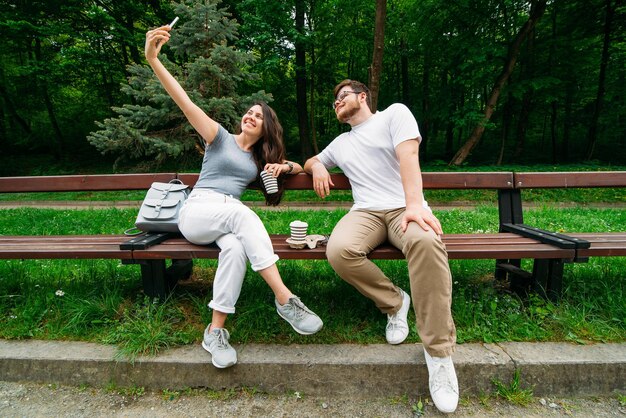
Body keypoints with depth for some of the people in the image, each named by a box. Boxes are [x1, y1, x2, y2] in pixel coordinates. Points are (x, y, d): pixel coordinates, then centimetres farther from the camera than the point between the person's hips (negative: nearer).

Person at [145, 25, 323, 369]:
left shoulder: (261, 158, 21)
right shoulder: (220, 138, 9)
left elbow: (299, 169, 26)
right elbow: (185, 103, -5)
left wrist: (284, 166, 1)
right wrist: (153, 60, -17)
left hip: (230, 218, 3)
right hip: (196, 212, -3)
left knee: (236, 248, -35)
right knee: (241, 212, -37)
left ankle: (215, 331, -29)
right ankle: (284, 299, -39)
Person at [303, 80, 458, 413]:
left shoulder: (394, 113, 11)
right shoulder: (339, 143, 27)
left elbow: (407, 155, -6)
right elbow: (310, 162, 41)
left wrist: (414, 204, -23)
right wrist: (316, 166, 12)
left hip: (404, 208, -3)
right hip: (366, 212, 4)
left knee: (425, 241, -39)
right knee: (339, 250, -32)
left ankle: (438, 352, -26)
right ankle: (394, 302, -6)